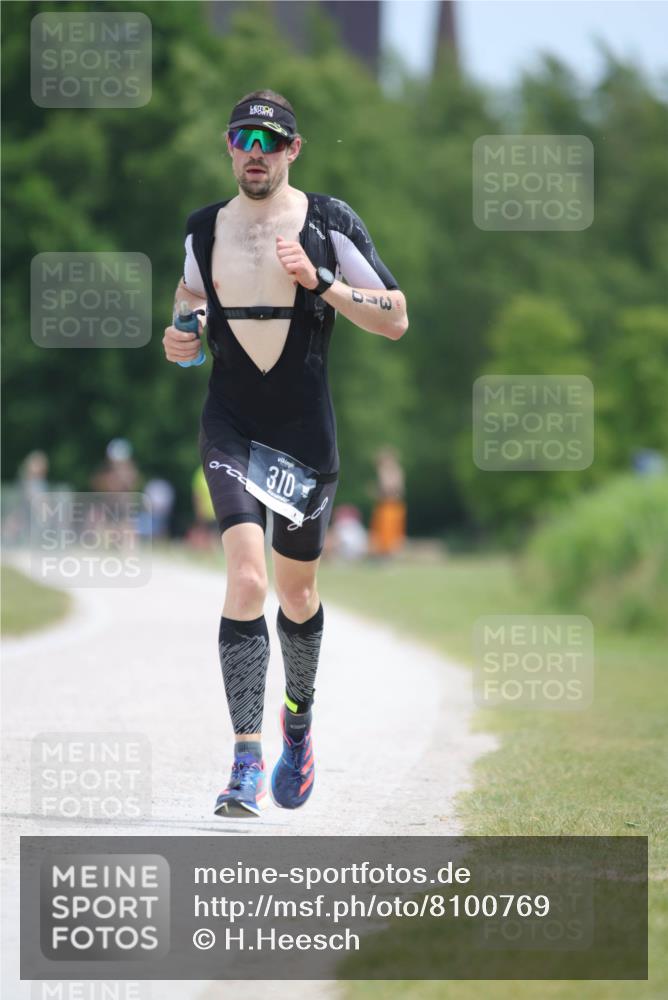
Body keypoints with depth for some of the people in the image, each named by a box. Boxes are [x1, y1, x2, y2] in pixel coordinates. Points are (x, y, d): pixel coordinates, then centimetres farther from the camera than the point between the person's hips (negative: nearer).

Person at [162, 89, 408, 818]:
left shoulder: (330, 224, -4)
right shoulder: (202, 230, 5)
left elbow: (395, 320, -6)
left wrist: (319, 280, -18)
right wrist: (180, 336, 0)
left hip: (306, 431, 0)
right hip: (229, 425, 0)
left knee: (297, 592, 13)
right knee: (246, 579, -18)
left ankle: (298, 718, 42)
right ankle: (247, 759, -20)